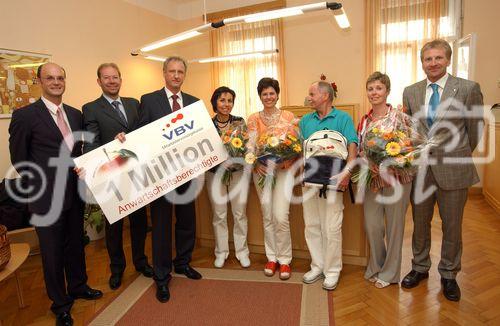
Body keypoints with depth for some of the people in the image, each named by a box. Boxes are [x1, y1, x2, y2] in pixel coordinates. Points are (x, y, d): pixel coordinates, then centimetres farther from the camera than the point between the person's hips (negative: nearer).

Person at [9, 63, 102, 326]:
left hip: (75, 193, 5)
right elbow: (19, 159, -6)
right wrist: (43, 184, -6)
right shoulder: (24, 115, -9)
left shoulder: (76, 114, 7)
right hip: (46, 196, -5)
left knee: (76, 244, 19)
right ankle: (60, 304, 29)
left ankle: (78, 286, 41)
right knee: (52, 251, 10)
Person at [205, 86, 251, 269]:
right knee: (219, 215, 9)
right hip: (215, 174, 0)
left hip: (238, 173, 0)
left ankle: (242, 251, 24)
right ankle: (221, 252, 26)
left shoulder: (240, 122, 0)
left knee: (240, 214, 7)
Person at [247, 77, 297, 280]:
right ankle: (272, 257, 22)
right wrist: (256, 164, -16)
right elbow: (250, 145, 1)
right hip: (262, 169, 2)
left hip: (283, 169, -1)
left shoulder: (289, 117, 4)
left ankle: (284, 259, 10)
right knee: (267, 216, 7)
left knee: (281, 216, -9)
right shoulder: (254, 119, 7)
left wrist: (284, 161, -15)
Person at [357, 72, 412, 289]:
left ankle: (390, 272, 27)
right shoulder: (364, 120, 8)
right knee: (371, 225, 8)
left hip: (396, 178, -4)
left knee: (394, 226, 9)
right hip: (371, 179, 4)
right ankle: (375, 267, 31)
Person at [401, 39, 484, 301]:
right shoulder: (410, 92, 4)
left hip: (452, 170, -2)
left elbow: (475, 130, 2)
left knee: (452, 226, 11)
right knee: (420, 223, 15)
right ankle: (420, 267, 35)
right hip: (420, 169, 3)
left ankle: (448, 274, 32)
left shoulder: (468, 89, -6)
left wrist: (459, 156, 9)